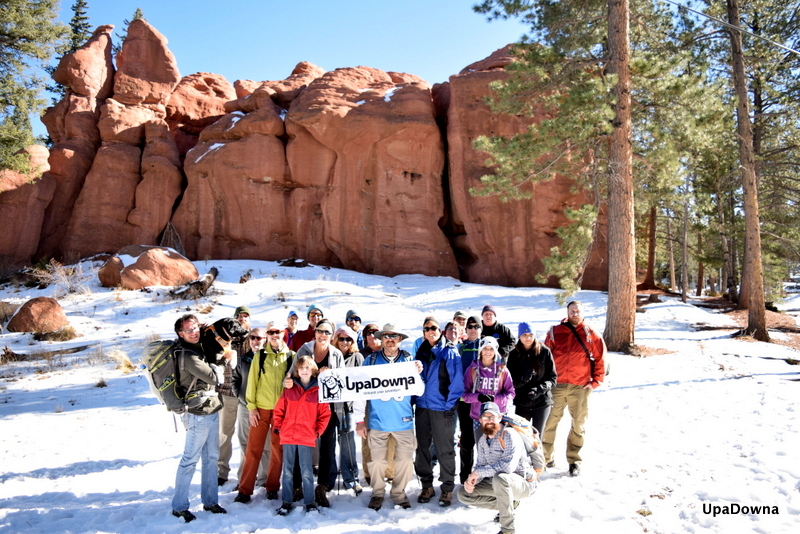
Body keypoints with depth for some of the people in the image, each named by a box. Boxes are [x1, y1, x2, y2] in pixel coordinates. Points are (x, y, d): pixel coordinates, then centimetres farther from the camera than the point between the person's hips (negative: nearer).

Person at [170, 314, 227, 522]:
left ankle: (210, 501, 27)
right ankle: (179, 506, 16)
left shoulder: (197, 348, 9)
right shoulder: (187, 355, -20)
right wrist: (219, 369, -2)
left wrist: (216, 371, -2)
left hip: (211, 411, 9)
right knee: (190, 460, 2)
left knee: (211, 458, 15)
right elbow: (213, 377, -20)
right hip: (200, 414, -9)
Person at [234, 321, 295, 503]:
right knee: (253, 449, 1)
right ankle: (245, 490, 11)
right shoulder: (259, 356, 3)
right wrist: (251, 407, -4)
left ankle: (272, 487, 22)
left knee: (278, 449, 8)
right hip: (261, 408, 0)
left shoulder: (291, 356, 3)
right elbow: (252, 382, 2)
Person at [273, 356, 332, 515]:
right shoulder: (289, 389, 5)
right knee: (287, 471, 10)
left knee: (306, 472, 4)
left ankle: (309, 502, 18)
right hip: (288, 436, 2)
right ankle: (286, 502, 22)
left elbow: (325, 414, 3)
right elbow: (279, 409, 10)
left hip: (307, 438, -2)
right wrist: (278, 426, 3)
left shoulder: (318, 390, 0)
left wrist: (318, 431, -2)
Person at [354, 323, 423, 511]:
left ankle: (399, 493, 26)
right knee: (377, 460, 6)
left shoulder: (409, 360, 4)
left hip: (403, 420, 1)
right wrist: (359, 419, -3)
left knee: (405, 459, 5)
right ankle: (378, 493, 28)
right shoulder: (371, 360, 1)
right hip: (378, 420, -1)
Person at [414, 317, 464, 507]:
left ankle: (447, 488, 18)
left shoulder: (450, 352, -6)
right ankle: (427, 485, 25)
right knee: (422, 448, 11)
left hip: (441, 408, -5)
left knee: (444, 450, 4)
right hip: (422, 406, 5)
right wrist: (414, 399, 6)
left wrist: (450, 405, -11)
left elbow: (457, 381, -9)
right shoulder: (421, 352, 9)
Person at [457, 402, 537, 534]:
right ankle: (508, 504, 8)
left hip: (523, 483, -8)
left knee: (499, 477, -39)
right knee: (463, 493, 0)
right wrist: (471, 481, -17)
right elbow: (480, 466, 6)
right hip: (496, 483, 8)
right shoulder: (483, 440, 3)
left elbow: (508, 466, -35)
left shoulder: (509, 435, -22)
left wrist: (479, 472, -27)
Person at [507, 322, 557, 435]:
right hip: (521, 402, 1)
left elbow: (552, 377, -1)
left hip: (542, 401, -1)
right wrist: (522, 380, -22)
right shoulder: (514, 354, 0)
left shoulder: (544, 352, -3)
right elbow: (510, 380, -2)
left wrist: (540, 389, -17)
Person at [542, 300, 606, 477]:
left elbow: (600, 359, 7)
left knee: (578, 424, 7)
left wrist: (595, 381, 1)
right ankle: (545, 457, 19)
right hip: (556, 386, 0)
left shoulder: (592, 335, 3)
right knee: (550, 422, 5)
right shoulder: (555, 332, 3)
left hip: (581, 387, 0)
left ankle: (574, 460, 22)